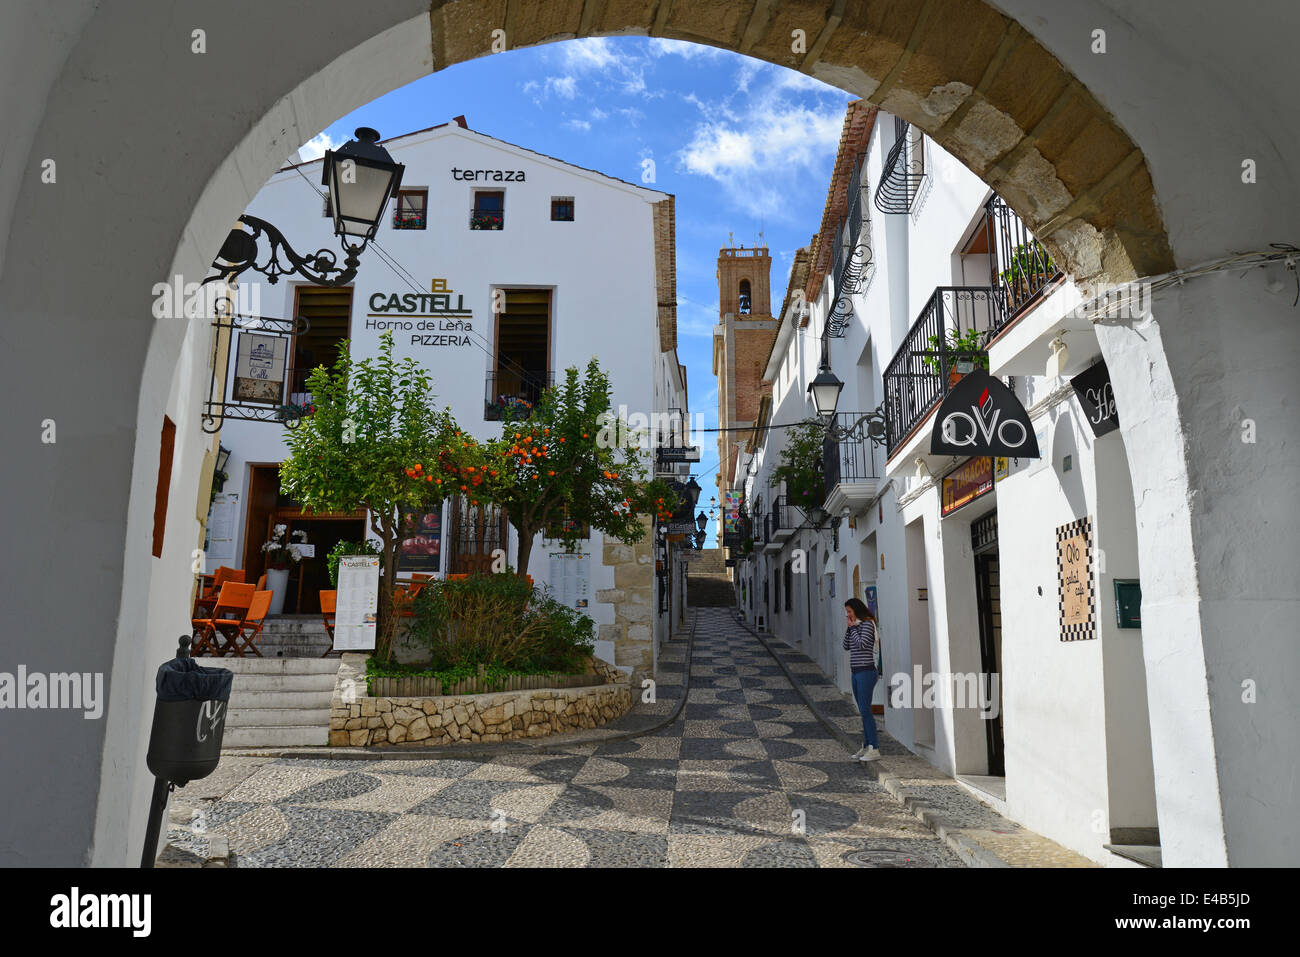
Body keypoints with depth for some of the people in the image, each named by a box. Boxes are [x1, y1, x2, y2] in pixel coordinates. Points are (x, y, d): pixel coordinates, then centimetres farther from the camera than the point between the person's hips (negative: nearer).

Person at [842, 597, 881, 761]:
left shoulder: (868, 624, -9)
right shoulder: (855, 626, 15)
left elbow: (861, 644, -20)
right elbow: (846, 646, 13)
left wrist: (853, 628, -9)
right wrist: (849, 627, 5)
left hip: (866, 672, -9)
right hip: (856, 673, 9)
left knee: (865, 710, -11)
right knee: (863, 711, 10)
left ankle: (874, 749, -8)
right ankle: (866, 747, 15)